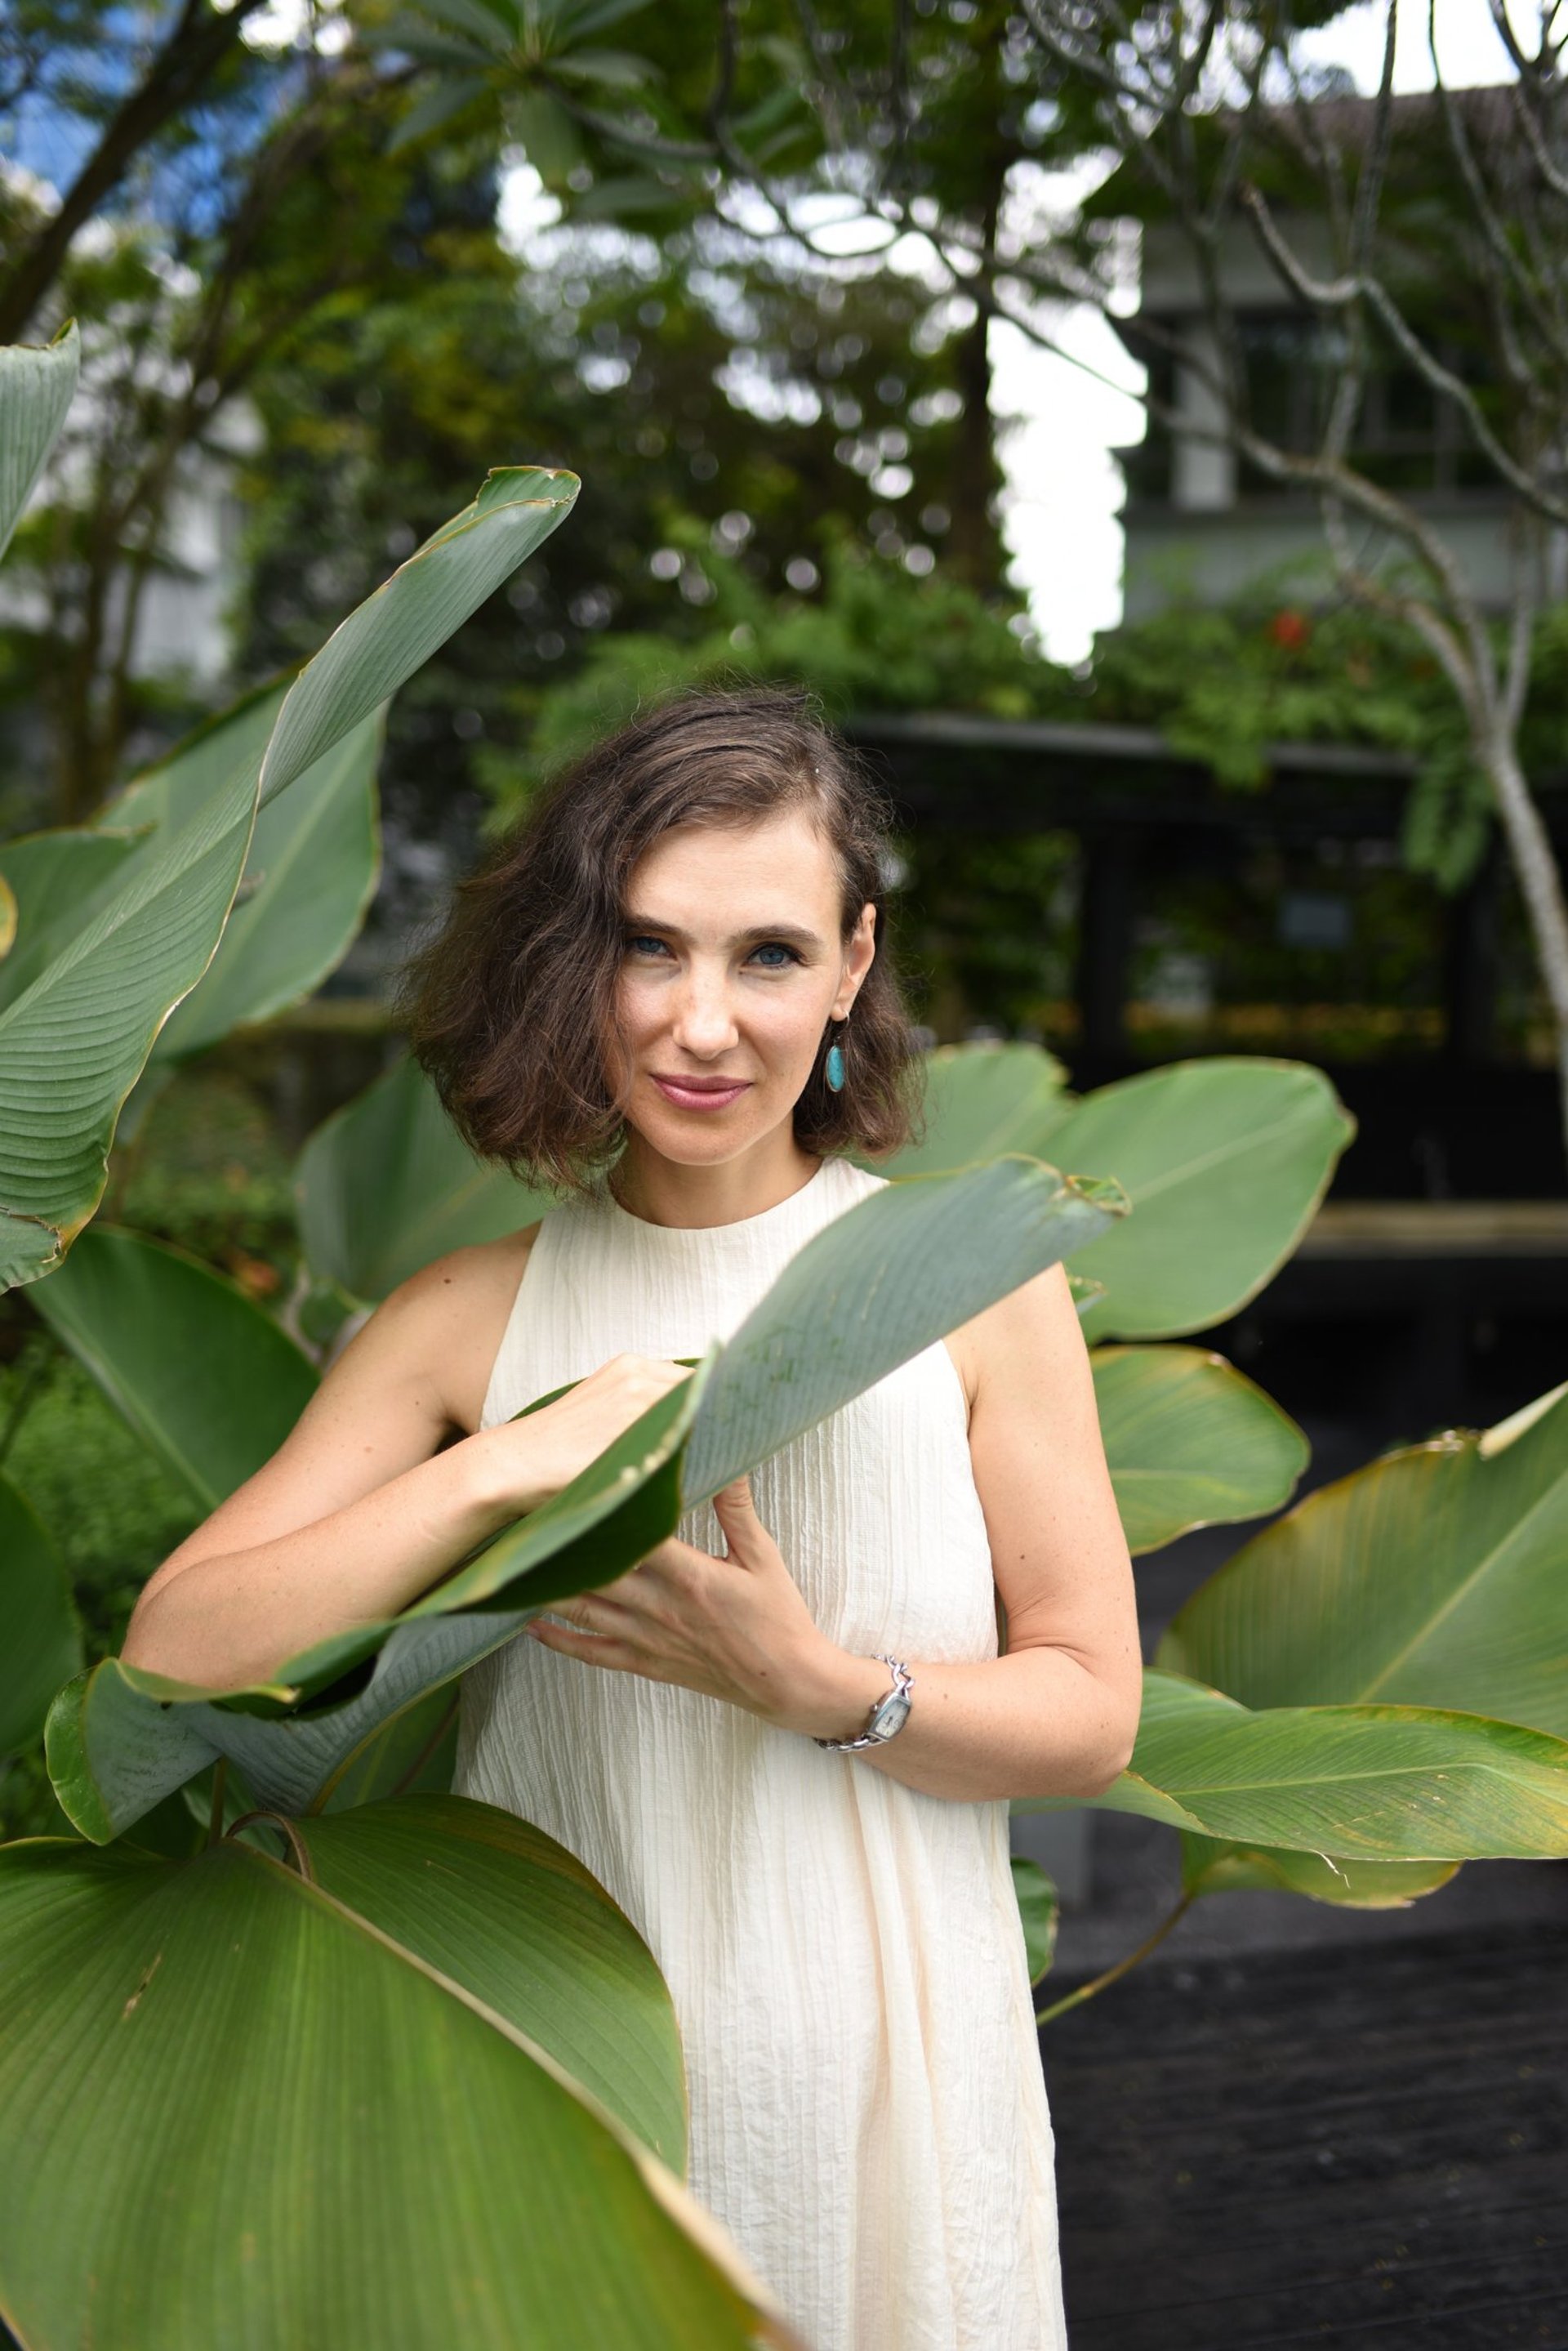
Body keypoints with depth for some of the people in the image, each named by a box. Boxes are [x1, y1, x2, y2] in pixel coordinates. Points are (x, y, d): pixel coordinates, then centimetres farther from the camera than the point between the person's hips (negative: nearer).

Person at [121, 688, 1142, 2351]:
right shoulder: (469, 1319, -4)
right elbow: (176, 1651, -12)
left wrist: (816, 1683, -21)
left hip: (887, 2095, 0)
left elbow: (1091, 1714, -4)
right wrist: (502, 1467, -21)